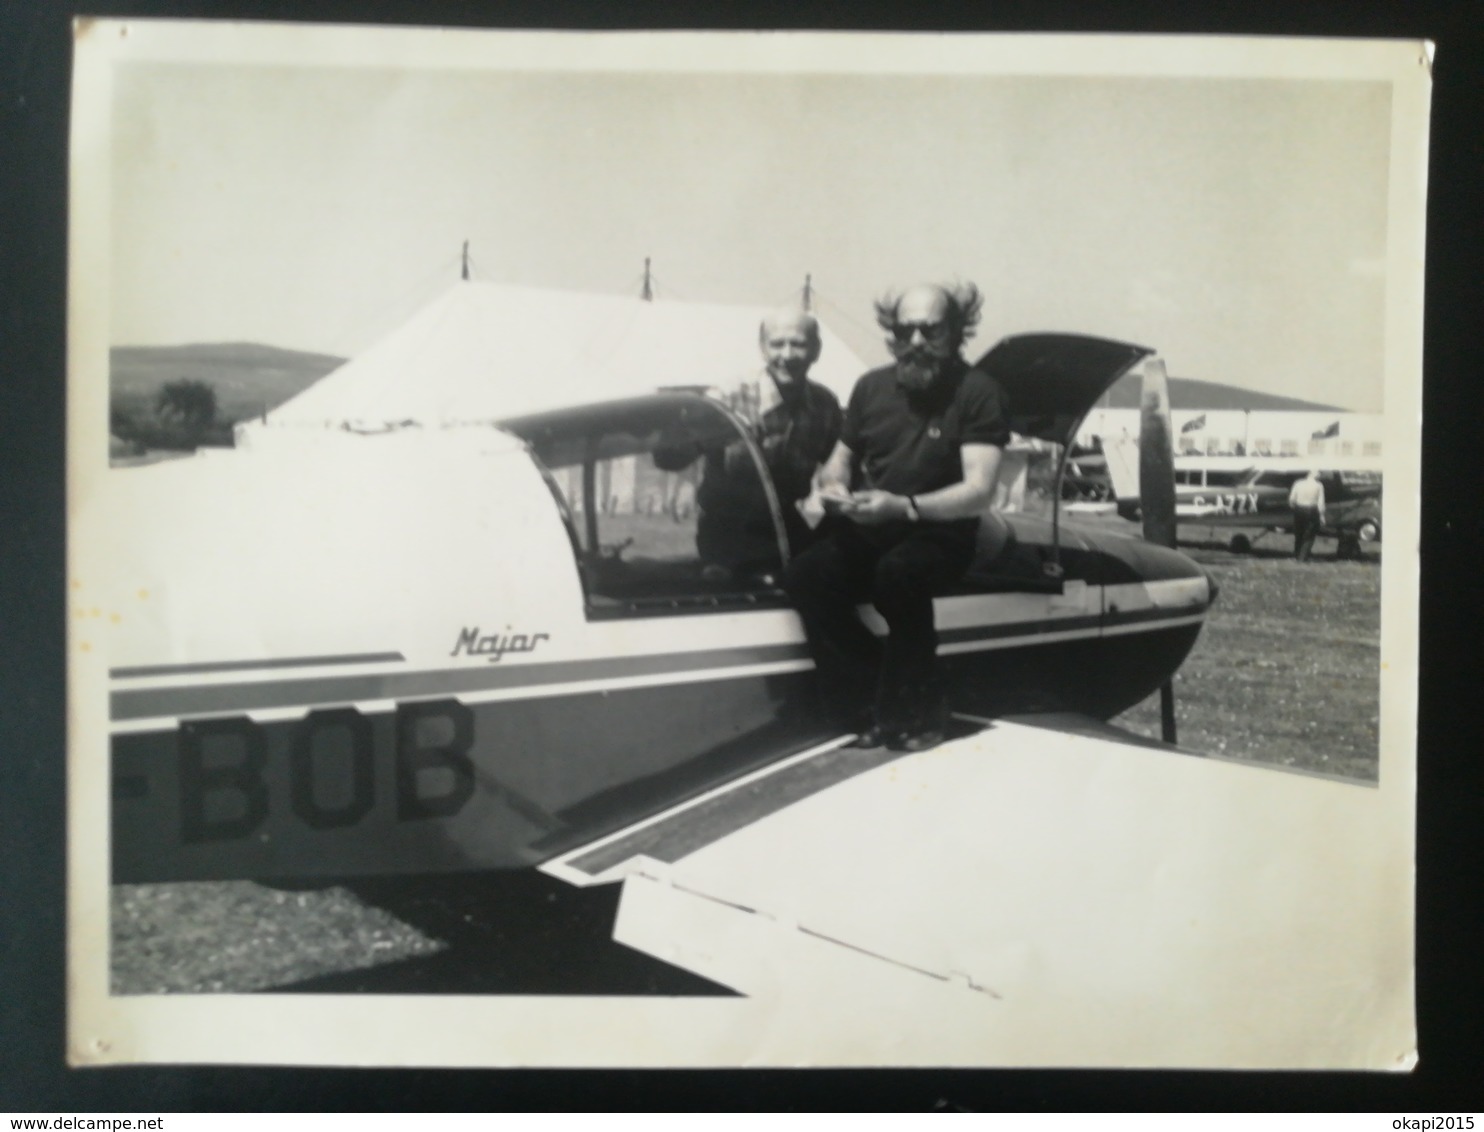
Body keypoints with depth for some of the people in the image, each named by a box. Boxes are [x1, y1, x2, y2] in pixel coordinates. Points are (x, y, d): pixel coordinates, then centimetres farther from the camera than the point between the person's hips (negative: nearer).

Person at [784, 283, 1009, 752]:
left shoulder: (978, 392, -7)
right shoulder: (872, 386, 9)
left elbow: (979, 491, -17)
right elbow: (840, 459, 20)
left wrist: (903, 507, -33)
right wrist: (833, 487, -6)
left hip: (939, 532, -4)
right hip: (867, 529, 5)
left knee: (897, 572, -38)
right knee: (805, 575, -26)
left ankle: (915, 712, -17)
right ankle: (872, 708, -16)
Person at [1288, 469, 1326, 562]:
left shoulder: (1298, 484, -2)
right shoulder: (1318, 486, -8)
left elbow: (1291, 499, -1)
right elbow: (1320, 503, -9)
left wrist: (1293, 507, 15)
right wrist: (1321, 515, -2)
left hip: (1299, 510, 3)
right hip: (1312, 511, -3)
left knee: (1298, 534, 19)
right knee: (1309, 536, 6)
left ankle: (1297, 554, 31)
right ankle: (1303, 557, 0)